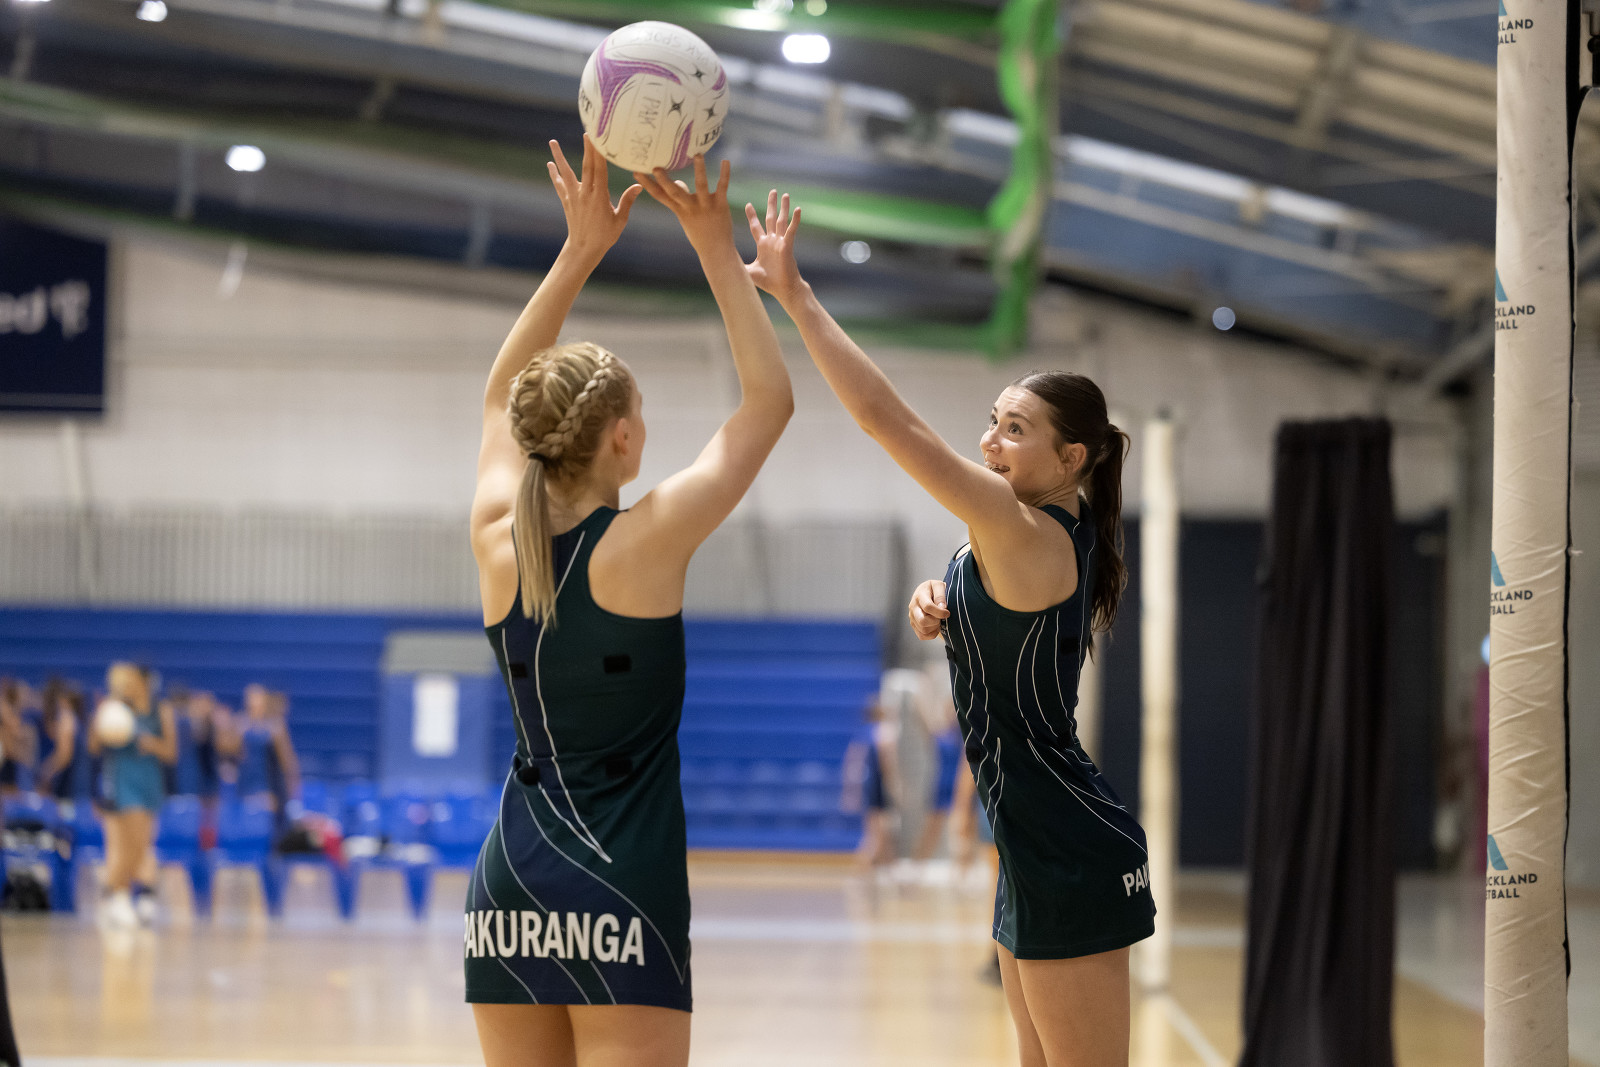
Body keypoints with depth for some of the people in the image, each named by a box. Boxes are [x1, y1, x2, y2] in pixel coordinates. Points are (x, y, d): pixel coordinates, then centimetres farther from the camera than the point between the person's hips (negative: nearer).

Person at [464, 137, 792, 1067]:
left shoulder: (499, 545, 2)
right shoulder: (644, 544, -11)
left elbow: (504, 396, 21)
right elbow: (770, 401, -1)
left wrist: (580, 252, 18)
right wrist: (721, 257, 3)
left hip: (510, 885, 6)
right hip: (620, 887, -6)